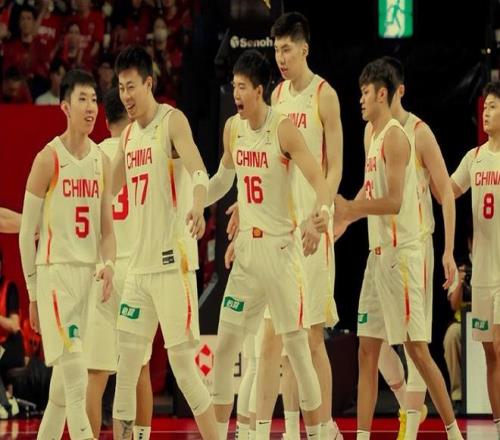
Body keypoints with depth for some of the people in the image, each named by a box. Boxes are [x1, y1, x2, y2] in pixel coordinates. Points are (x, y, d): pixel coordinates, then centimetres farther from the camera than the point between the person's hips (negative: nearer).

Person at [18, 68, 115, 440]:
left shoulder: (102, 161, 10)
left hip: (88, 271, 6)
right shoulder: (49, 159, -7)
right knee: (74, 368, -17)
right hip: (54, 270, -6)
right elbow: (27, 231, -4)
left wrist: (109, 264, -4)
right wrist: (32, 291, -4)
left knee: (65, 376, 11)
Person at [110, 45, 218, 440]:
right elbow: (108, 190, 29)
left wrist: (198, 205, -46)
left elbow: (197, 168, -26)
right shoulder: (128, 135, 16)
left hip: (173, 261, -8)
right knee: (126, 365, 6)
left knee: (183, 362, -9)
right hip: (139, 263, 8)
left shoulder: (173, 121, -8)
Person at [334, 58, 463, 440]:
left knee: (417, 348, -7)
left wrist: (351, 208, -17)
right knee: (367, 350, 6)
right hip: (378, 254, 9)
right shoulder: (373, 136, 16)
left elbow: (393, 201, -20)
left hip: (400, 254, -9)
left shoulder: (395, 137, -12)